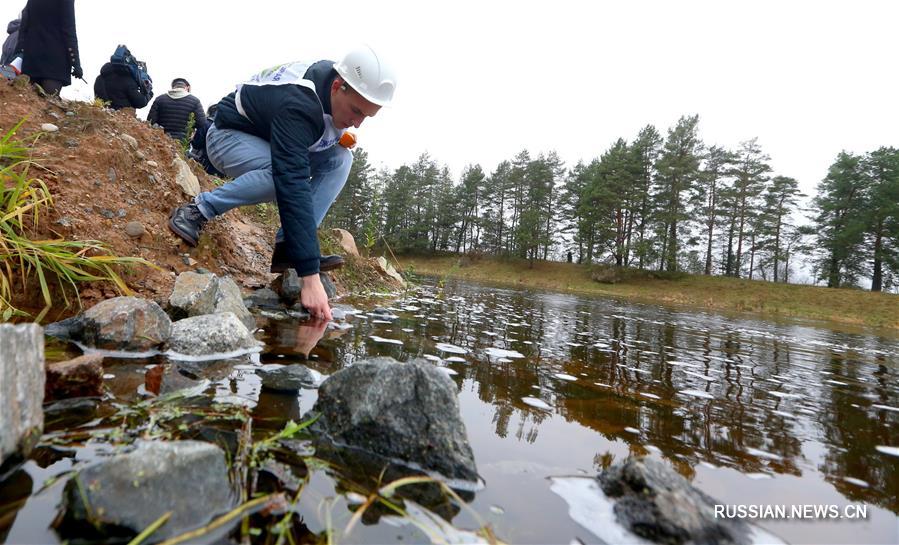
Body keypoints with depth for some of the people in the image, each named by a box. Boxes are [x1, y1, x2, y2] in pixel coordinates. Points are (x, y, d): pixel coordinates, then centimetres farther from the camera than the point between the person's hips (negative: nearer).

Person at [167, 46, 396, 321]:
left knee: (340, 159, -15)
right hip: (230, 136, -8)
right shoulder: (297, 105, -39)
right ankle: (198, 209, -16)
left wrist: (342, 134, -10)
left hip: (270, 139, 8)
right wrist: (310, 277, -53)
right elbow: (294, 187, -48)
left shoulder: (337, 80, -14)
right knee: (285, 175, -38)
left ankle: (287, 247, -16)